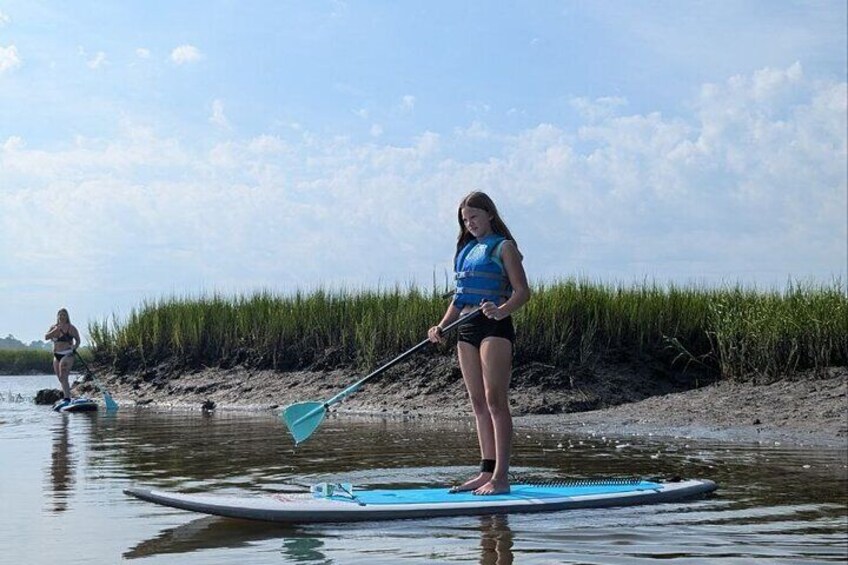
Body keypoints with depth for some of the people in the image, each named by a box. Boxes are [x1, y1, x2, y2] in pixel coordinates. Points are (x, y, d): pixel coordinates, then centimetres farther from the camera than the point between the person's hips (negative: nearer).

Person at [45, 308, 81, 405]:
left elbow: (78, 340, 1)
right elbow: (46, 337, -4)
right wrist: (56, 330, -17)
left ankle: (67, 398, -24)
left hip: (67, 355, -7)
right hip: (57, 356, 7)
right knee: (60, 378, 12)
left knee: (63, 377, -19)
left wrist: (74, 348, -17)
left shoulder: (71, 328, -3)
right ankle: (67, 397, 25)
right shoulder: (53, 327, 11)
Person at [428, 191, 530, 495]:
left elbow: (522, 291, -9)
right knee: (478, 403, 8)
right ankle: (487, 472, 12)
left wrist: (501, 310, -28)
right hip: (467, 330, 8)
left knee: (495, 399, -11)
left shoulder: (503, 247, -1)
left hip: (495, 327, -8)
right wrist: (441, 327, 9)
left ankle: (501, 476, -12)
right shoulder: (466, 250, 19)